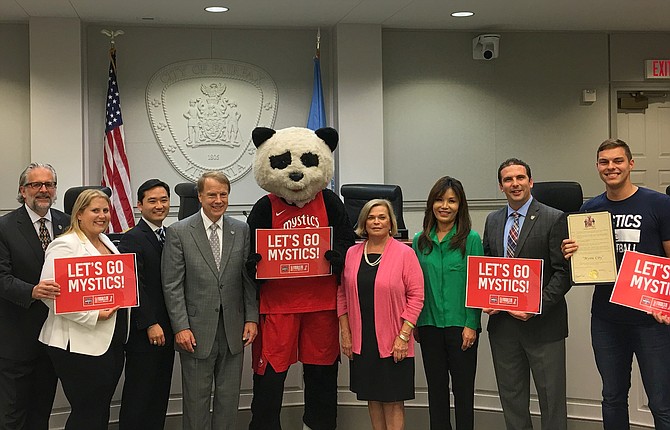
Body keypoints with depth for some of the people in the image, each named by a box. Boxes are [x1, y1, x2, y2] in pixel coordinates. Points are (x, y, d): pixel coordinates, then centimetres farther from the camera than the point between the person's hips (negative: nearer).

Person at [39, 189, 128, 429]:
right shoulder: (65, 245, -12)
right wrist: (93, 315, -21)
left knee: (102, 410, 15)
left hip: (112, 341, 9)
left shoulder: (107, 243, 15)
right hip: (80, 345, -8)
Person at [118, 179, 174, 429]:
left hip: (165, 331, 7)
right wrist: (150, 324, -16)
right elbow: (134, 286, -14)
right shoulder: (132, 239, -9)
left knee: (160, 393, 12)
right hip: (143, 333, -7)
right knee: (139, 395, 1)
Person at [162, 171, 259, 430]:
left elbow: (249, 279, 8)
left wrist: (251, 319, 0)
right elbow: (172, 285, -5)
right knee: (196, 399, 6)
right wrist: (181, 327, -11)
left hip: (233, 331, 3)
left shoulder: (241, 231, 6)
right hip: (197, 332, -3)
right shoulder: (179, 232, -3)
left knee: (229, 397, 11)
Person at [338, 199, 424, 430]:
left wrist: (403, 336, -12)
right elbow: (342, 295, 9)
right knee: (372, 397, 13)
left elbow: (416, 296, -8)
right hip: (361, 341, 4)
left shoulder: (405, 253, -5)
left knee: (393, 400, 2)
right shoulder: (352, 253, 7)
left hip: (393, 343, -4)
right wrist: (345, 333, 4)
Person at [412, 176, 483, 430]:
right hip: (430, 325, 3)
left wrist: (471, 325, -11)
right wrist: (413, 323, 3)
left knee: (463, 389, 5)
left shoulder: (471, 239, -4)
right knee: (436, 388, 12)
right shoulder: (420, 241, 6)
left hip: (460, 325, -3)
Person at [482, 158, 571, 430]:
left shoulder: (554, 219, -6)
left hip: (543, 324, -5)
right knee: (511, 397, 15)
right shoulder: (492, 221, 11)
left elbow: (563, 272, -10)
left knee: (551, 398, 5)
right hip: (502, 323, 5)